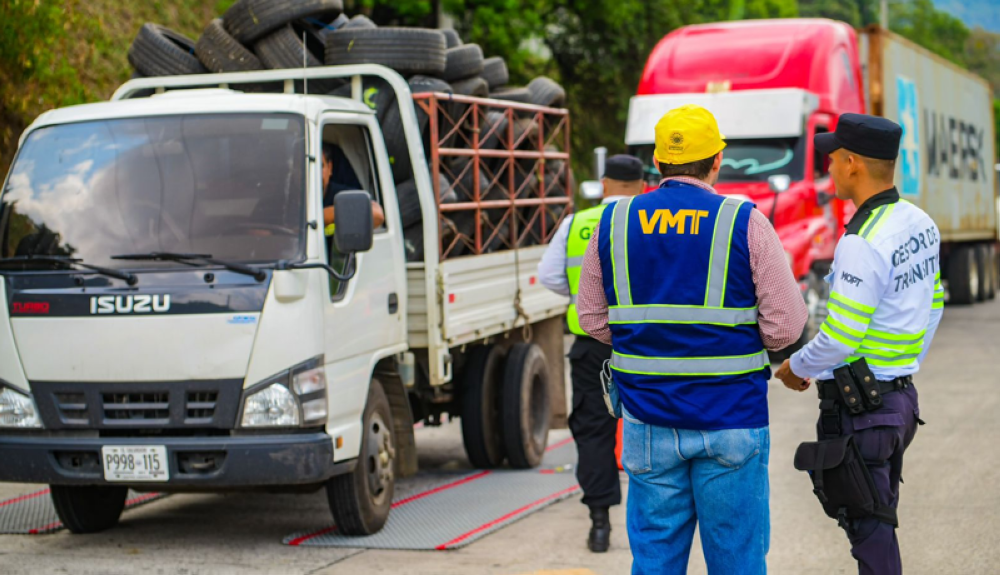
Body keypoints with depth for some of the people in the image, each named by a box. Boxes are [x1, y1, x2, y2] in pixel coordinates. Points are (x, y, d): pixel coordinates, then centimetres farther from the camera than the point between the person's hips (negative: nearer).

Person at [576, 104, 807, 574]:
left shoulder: (614, 223, 3)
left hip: (647, 419, 3)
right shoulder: (744, 223, -7)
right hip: (731, 418, -3)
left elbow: (593, 320, 9)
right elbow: (786, 325, -8)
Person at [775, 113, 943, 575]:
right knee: (879, 522, 18)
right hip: (903, 397, 9)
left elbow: (841, 338, -23)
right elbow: (932, 305, 16)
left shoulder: (862, 242, -22)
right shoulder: (921, 225, 6)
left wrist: (797, 368, -5)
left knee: (869, 531, -1)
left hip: (859, 407, -9)